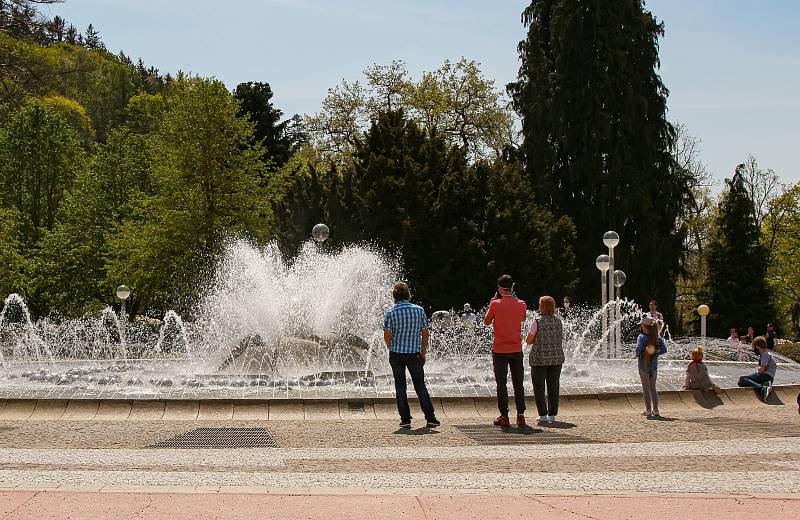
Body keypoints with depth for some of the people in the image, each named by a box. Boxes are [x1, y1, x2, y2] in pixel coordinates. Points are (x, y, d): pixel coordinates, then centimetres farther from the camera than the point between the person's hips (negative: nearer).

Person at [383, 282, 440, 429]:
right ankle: (431, 418, 5)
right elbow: (426, 333, 1)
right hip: (414, 353, 1)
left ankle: (405, 420, 5)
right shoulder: (419, 310, -1)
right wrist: (423, 351, 10)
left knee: (400, 387, 7)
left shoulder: (391, 312, -6)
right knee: (420, 385, 10)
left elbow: (387, 335, -8)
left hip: (396, 354, -1)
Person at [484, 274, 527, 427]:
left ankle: (504, 416, 1)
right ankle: (520, 416, 7)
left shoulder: (495, 304, -10)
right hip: (517, 350, 3)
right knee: (518, 384, 8)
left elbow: (486, 322, 3)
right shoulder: (521, 304, -1)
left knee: (502, 384, 2)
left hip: (500, 351, -3)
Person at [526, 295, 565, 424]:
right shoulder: (558, 321, 2)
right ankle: (552, 414, 10)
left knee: (539, 388, 5)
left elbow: (528, 341, -6)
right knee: (553, 387, 10)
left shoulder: (537, 323, -13)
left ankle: (543, 415, 1)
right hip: (556, 358, 4)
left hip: (539, 358, -4)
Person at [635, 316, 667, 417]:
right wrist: (655, 354, 10)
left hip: (644, 364, -4)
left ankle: (648, 410, 1)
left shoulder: (641, 337, -12)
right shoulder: (658, 337, 2)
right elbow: (664, 350, 0)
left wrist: (638, 355, -3)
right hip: (654, 364, 4)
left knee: (646, 388, 3)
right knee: (653, 388, 14)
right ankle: (655, 410, 10)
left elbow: (638, 349, -23)